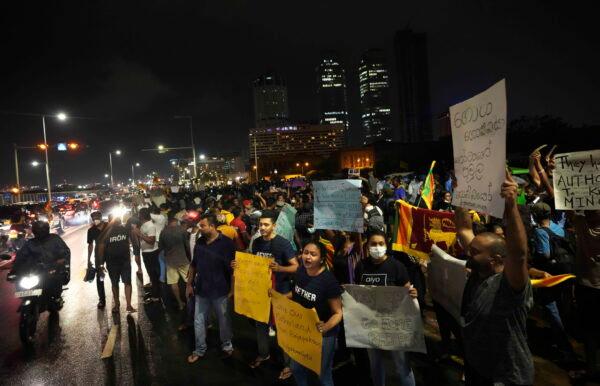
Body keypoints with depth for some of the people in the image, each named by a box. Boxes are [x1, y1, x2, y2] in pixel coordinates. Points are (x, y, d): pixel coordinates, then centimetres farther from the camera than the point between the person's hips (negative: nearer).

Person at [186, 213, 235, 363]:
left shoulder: (226, 243, -15)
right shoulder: (199, 242, 3)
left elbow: (233, 268, -13)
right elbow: (193, 265, 13)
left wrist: (232, 289, -13)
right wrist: (189, 284, 13)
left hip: (220, 291, -5)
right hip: (201, 290, 5)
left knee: (224, 320, 13)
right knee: (198, 321, 13)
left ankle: (227, 346, 34)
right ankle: (199, 350, 30)